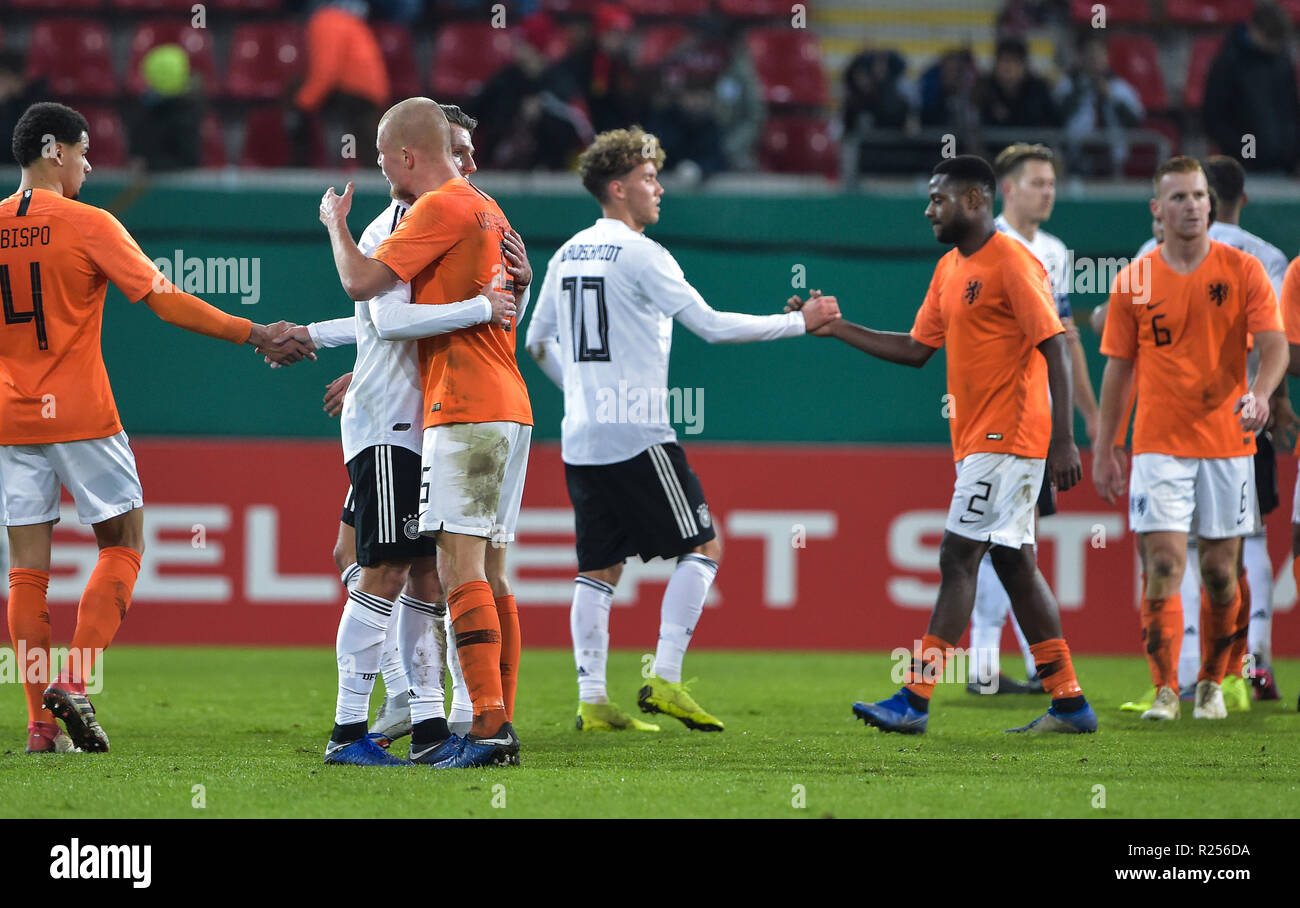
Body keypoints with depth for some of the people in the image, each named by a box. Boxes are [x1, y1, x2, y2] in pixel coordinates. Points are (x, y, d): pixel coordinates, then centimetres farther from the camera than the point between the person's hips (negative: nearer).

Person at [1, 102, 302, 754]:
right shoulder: (88, 226, -8)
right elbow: (167, 303, -11)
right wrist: (255, 334, -6)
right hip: (81, 416, -4)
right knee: (122, 544, 9)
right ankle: (74, 681, -8)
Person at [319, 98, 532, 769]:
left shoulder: (440, 208, -9)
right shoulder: (487, 211, 20)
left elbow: (362, 282, -13)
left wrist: (335, 222, 6)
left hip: (465, 410, -10)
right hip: (510, 409, 10)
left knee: (461, 569, -13)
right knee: (489, 574, 9)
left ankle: (488, 724, -20)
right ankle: (501, 726, 8)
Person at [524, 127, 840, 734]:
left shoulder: (567, 254, 13)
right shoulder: (639, 254, -10)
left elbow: (538, 342, 21)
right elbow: (711, 325, -12)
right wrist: (800, 323, -5)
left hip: (580, 440, 8)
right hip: (637, 436, -8)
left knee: (599, 568, 9)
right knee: (702, 547, 1)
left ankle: (592, 700, 3)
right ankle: (664, 680, -7)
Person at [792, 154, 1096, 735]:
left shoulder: (1012, 264, -13)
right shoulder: (949, 270, 15)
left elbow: (1055, 348, -17)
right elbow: (916, 349, 20)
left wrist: (1063, 441, -22)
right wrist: (838, 329, 12)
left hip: (1005, 440, -9)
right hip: (979, 441, 9)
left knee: (958, 558, -10)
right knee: (1013, 562, 9)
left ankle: (915, 699, -11)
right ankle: (1070, 704, 13)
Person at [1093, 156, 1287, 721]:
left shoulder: (1242, 270, 0)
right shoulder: (1133, 282, 2)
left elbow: (1273, 344, -7)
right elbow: (1117, 369, 8)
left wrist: (1260, 393, -29)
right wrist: (1104, 450, 6)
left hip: (1228, 442, 0)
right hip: (1159, 444, 0)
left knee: (1219, 570, 5)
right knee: (1163, 566, -11)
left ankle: (1211, 685, 21)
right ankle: (1165, 690, -9)